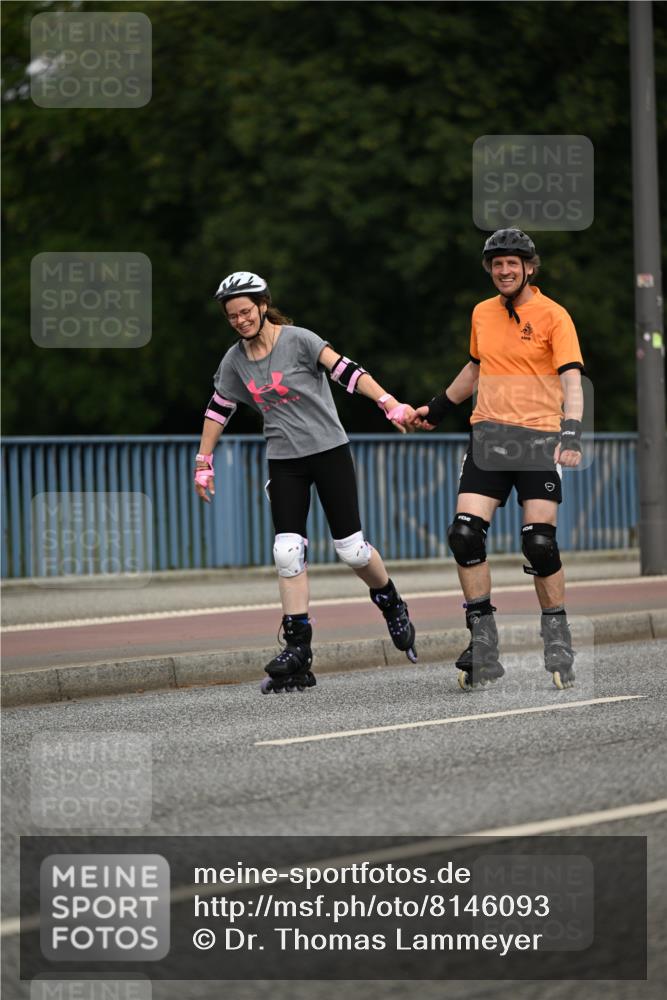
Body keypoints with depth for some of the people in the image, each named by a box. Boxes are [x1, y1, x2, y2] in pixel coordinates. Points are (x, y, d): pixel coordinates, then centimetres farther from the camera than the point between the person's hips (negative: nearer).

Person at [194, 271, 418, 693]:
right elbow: (218, 410, 17)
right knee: (287, 552, -9)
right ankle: (297, 650, -8)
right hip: (284, 462, 4)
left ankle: (392, 606, 25)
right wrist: (204, 463, 17)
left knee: (351, 549, -4)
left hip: (330, 451, -4)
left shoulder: (298, 340, -10)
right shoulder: (235, 361, 6)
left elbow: (347, 371, -19)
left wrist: (390, 403, -30)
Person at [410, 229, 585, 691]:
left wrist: (571, 431, -28)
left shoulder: (553, 315, -4)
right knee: (465, 534, -9)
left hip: (538, 438, -5)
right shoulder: (482, 313, 13)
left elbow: (571, 379, -13)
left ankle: (558, 644, 7)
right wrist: (437, 408, 35)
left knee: (540, 544, -10)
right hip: (489, 435, 5)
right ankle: (483, 645, -2)